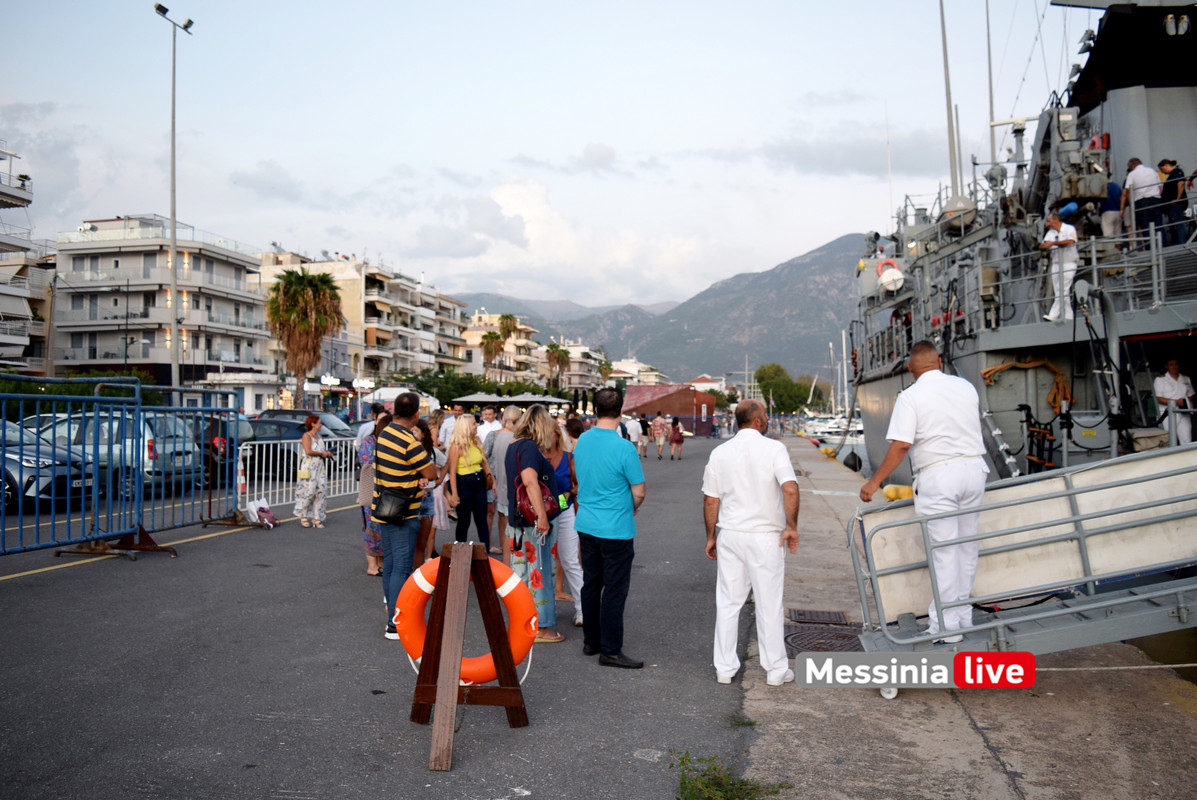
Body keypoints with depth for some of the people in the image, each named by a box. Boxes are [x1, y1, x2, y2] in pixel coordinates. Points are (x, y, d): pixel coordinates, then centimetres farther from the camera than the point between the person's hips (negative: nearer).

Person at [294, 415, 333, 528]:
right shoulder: (306, 436, -6)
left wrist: (327, 453, 2)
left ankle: (316, 517, 6)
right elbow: (308, 451, -18)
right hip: (309, 467, -7)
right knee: (309, 491, -8)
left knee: (320, 491, 1)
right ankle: (303, 516, 6)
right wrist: (322, 453, -9)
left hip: (319, 467, 7)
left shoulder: (319, 437, 18)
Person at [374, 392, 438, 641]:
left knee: (390, 563, 17)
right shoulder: (410, 443, -22)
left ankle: (391, 612, 28)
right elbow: (432, 473, -16)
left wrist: (416, 477, -6)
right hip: (403, 515, -9)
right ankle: (395, 625, -3)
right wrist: (423, 474, 5)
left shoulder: (384, 434, 5)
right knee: (402, 567, -5)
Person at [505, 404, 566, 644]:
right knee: (538, 572, -2)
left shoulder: (514, 445, 14)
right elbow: (530, 481, -30)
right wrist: (542, 516, -31)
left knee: (522, 571, 15)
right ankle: (541, 627, 5)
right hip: (533, 521, -10)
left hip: (517, 519, 10)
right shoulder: (530, 447, -17)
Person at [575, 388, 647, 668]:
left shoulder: (582, 441, 0)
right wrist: (632, 508, 8)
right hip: (616, 529, -6)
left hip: (586, 525, 6)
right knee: (614, 589, 2)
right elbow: (638, 493, -12)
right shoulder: (624, 448, -19)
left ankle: (591, 640, 27)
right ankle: (610, 650, 7)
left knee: (591, 583, 16)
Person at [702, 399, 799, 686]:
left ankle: (724, 668, 17)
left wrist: (710, 536, 14)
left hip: (730, 535, 4)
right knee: (769, 604, 6)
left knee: (727, 603, 11)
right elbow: (790, 489, -20)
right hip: (765, 537, -3)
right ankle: (776, 670, 16)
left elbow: (710, 500, 6)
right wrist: (791, 526, -11)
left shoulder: (720, 452, 4)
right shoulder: (774, 448, -8)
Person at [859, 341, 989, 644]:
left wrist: (875, 481, -10)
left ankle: (946, 625, 6)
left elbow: (901, 445, -16)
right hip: (974, 468, 6)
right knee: (967, 544, 16)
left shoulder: (910, 396, -8)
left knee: (944, 551, 0)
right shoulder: (965, 386, 8)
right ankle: (963, 614, 27)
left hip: (938, 474, -5)